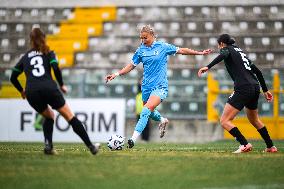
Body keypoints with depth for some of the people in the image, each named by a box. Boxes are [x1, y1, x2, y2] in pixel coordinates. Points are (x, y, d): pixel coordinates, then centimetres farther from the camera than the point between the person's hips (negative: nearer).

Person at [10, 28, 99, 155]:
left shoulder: (25, 57, 22)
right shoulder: (48, 53, 15)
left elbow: (13, 78, 21)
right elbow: (56, 68, -3)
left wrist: (21, 90, 37)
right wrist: (61, 85, 10)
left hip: (31, 93, 3)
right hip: (49, 89, -3)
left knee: (49, 116, 27)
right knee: (70, 117, 4)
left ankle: (48, 145, 5)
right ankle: (91, 146, 0)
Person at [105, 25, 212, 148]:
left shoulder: (163, 46, -2)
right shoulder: (140, 50, 6)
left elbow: (181, 51, 8)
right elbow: (132, 65, 14)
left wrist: (200, 53, 10)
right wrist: (116, 74, 5)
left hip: (160, 86, -5)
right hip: (146, 86, 5)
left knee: (146, 111, -21)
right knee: (149, 112, 16)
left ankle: (134, 138, -26)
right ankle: (162, 121, 50)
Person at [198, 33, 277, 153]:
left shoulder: (226, 49, 5)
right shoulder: (240, 51, 26)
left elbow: (224, 55, -22)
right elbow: (257, 71, 26)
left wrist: (208, 67, -34)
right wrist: (265, 90, 31)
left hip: (243, 89, -8)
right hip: (255, 88, 8)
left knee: (224, 121, -7)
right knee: (254, 120, 30)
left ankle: (245, 144, -20)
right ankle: (271, 147, 35)